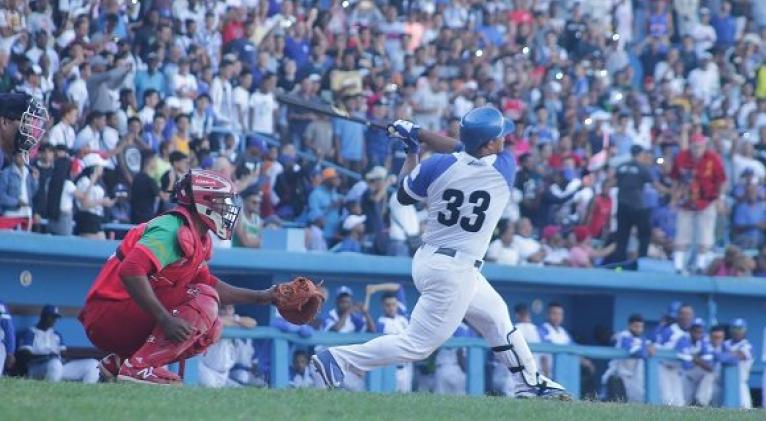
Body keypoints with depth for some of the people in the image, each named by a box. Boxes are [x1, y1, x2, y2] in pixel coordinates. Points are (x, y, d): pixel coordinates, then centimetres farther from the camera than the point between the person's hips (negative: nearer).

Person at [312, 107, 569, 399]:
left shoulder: (439, 166, -5)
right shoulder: (505, 168, -11)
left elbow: (404, 195, 11)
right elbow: (460, 151, 4)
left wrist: (412, 150, 20)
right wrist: (420, 135, 3)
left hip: (427, 260, 7)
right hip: (455, 272, -7)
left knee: (495, 315, 24)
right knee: (417, 345, -3)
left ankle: (532, 382, 33)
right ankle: (339, 358, -10)